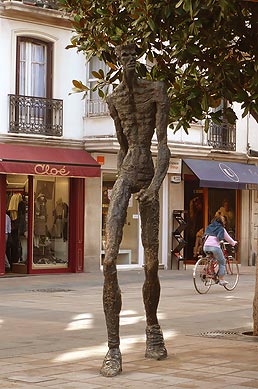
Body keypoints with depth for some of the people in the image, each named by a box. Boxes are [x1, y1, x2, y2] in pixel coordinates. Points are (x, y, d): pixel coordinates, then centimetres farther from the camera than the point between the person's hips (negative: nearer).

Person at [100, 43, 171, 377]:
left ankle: (152, 327, 33)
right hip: (125, 175, 2)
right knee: (109, 261, -15)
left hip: (149, 179, -2)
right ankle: (113, 349, -13)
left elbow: (164, 146, -9)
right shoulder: (114, 99, 12)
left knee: (151, 266, 5)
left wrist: (155, 184, -21)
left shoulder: (157, 91, -1)